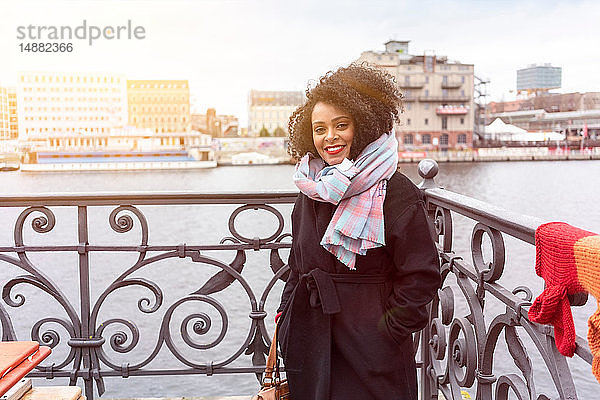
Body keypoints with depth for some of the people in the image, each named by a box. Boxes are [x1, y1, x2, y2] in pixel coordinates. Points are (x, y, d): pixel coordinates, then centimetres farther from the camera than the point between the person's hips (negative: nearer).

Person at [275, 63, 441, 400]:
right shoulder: (310, 193, 7)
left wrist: (389, 330, -12)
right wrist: (285, 321, 8)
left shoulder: (396, 193, -13)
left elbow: (422, 276, -12)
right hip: (311, 342, 5)